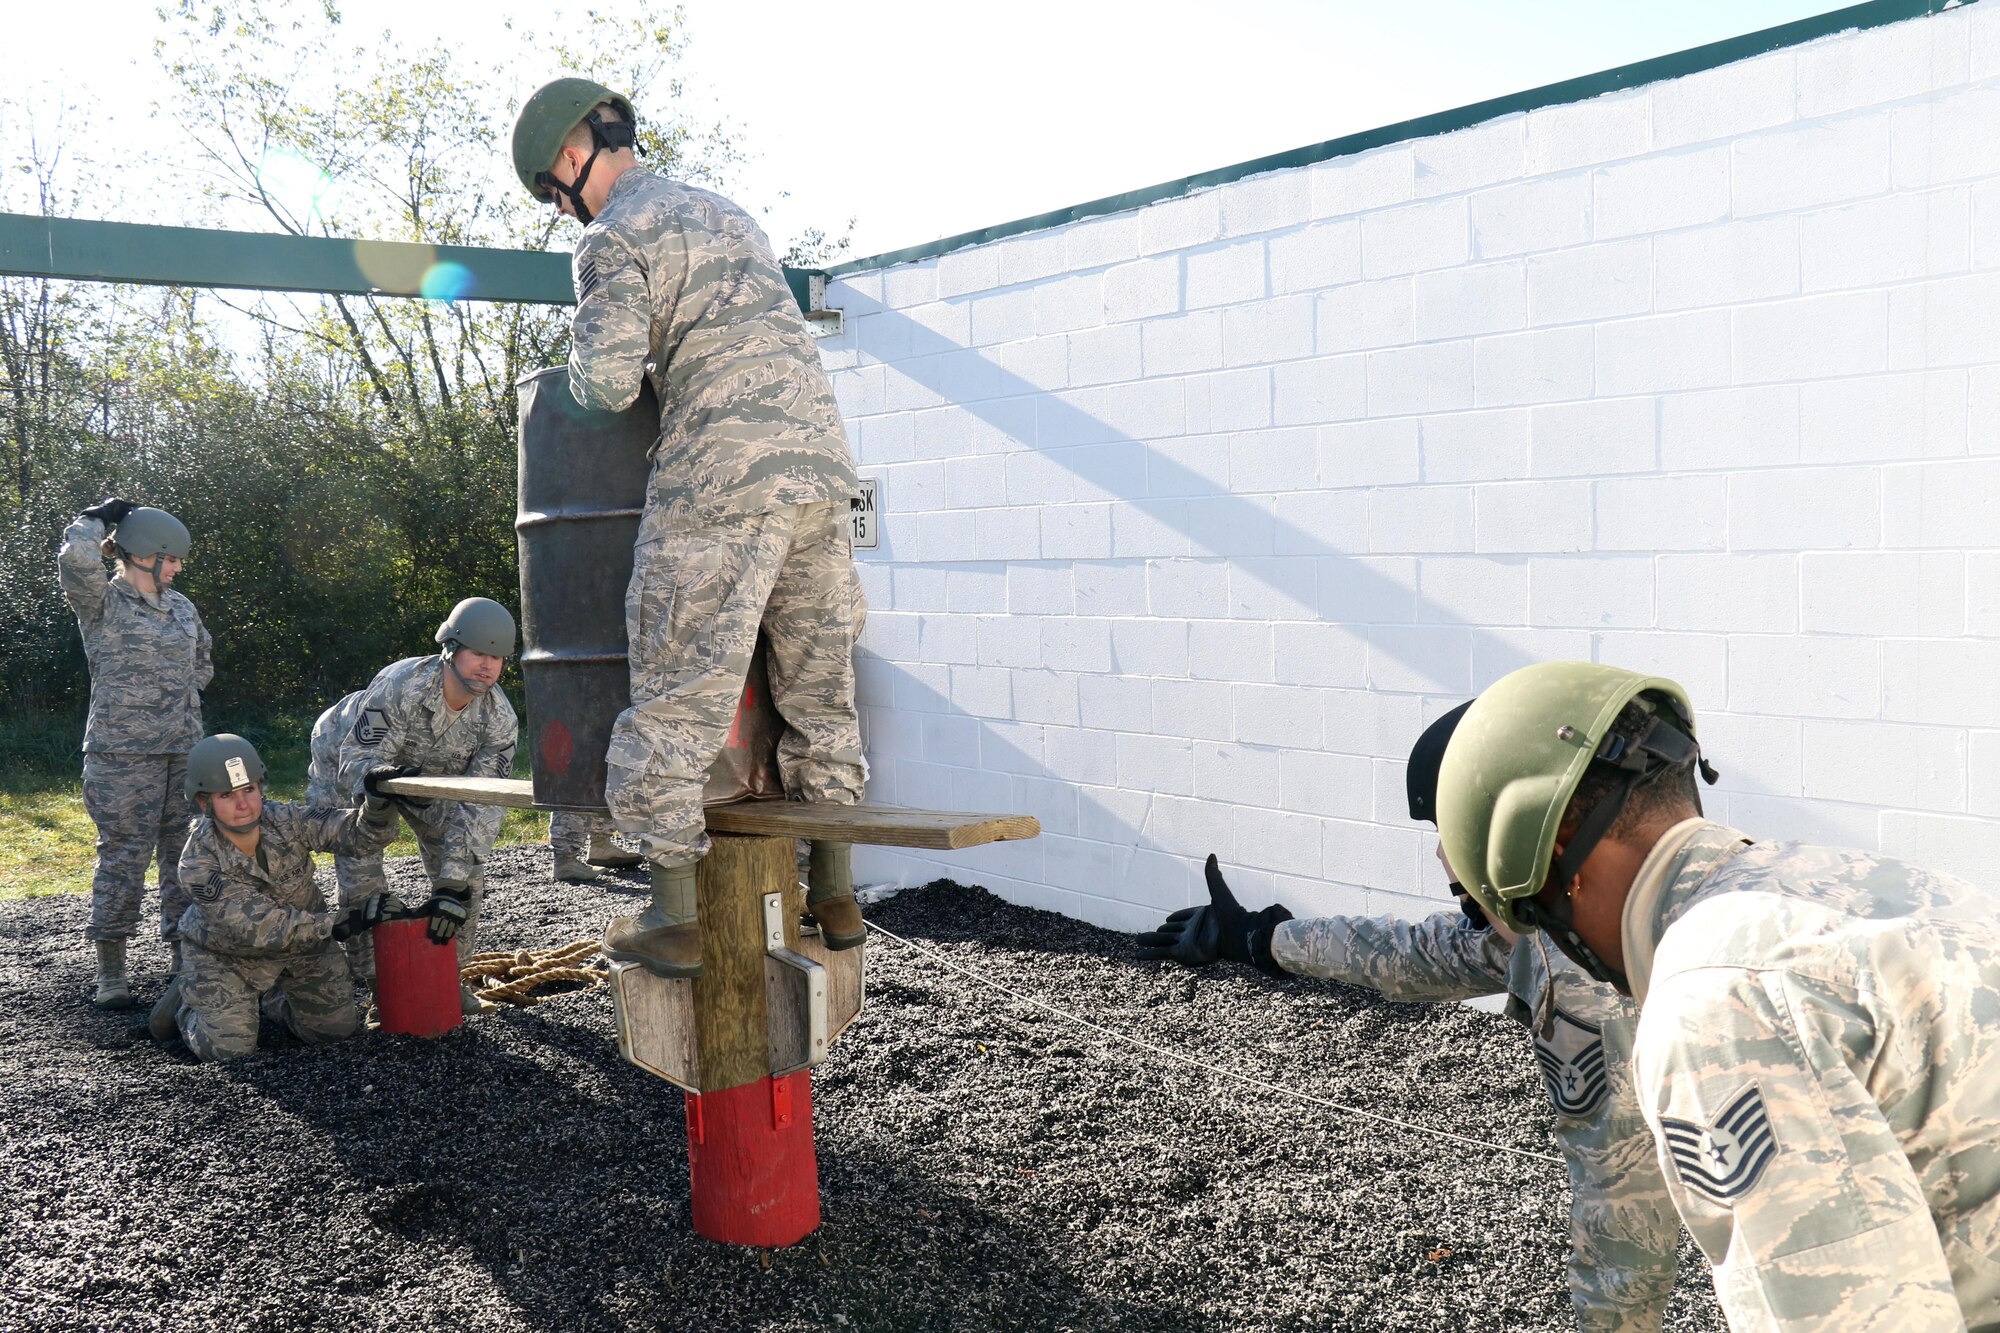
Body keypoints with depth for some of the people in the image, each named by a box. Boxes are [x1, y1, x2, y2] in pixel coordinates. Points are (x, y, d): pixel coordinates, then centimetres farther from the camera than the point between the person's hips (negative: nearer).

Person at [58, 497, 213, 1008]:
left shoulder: (181, 607, 11)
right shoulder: (101, 603, -6)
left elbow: (202, 661, 27)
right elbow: (75, 559, -26)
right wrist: (99, 518, -9)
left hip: (185, 751, 6)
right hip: (123, 755, -6)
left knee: (186, 852, 9)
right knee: (124, 856, -3)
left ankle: (183, 951, 21)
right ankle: (110, 972, 5)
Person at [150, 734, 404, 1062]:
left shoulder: (286, 820, -22)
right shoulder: (198, 864, -30)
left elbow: (359, 834, -24)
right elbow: (259, 927, -34)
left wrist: (379, 804, -49)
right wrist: (338, 925, -44)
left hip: (303, 942, 4)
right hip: (225, 954, -4)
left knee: (339, 1027, 7)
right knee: (227, 1048, -14)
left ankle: (268, 997, 35)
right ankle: (185, 1001, 19)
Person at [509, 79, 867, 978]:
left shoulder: (614, 238, -1)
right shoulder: (724, 213, 25)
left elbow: (607, 381, -12)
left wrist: (589, 375, 10)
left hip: (721, 476, -8)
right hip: (820, 463, 8)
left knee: (677, 693, -1)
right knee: (818, 685, 13)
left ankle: (676, 921, 2)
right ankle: (835, 896, 21)